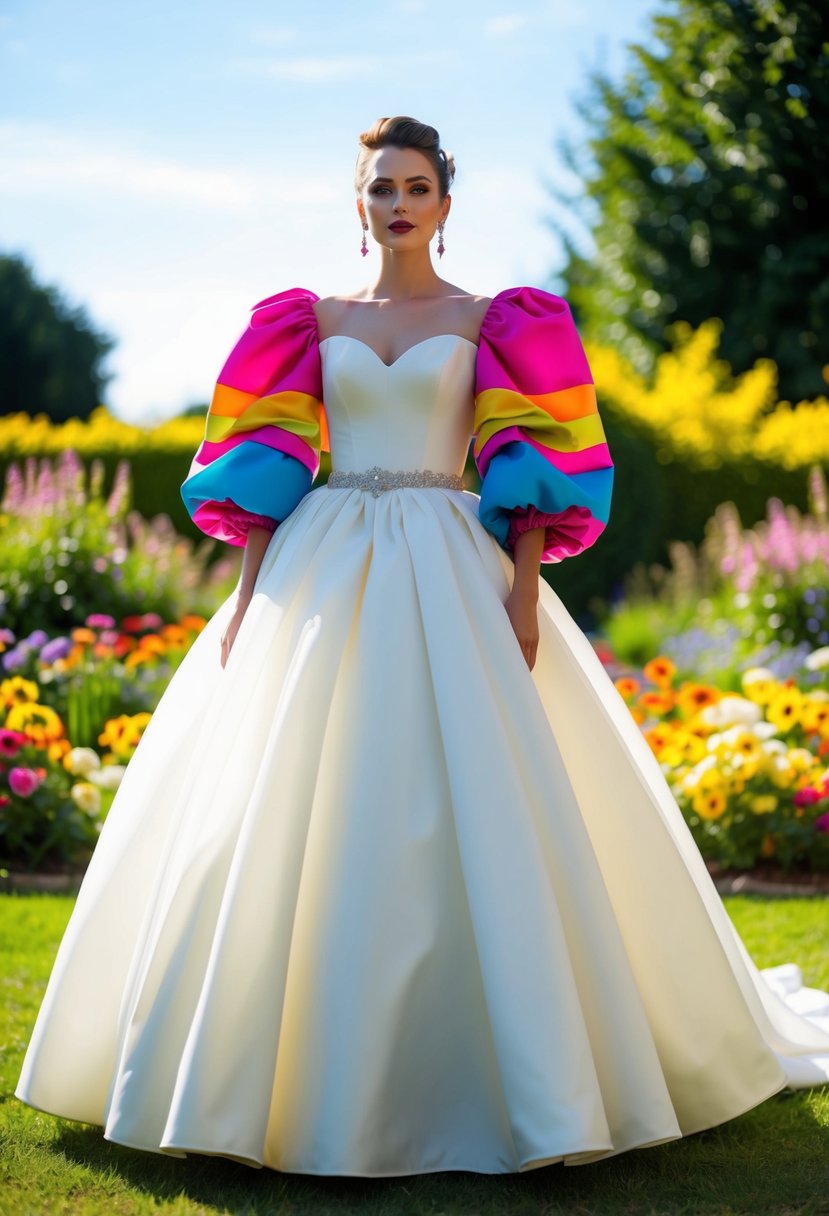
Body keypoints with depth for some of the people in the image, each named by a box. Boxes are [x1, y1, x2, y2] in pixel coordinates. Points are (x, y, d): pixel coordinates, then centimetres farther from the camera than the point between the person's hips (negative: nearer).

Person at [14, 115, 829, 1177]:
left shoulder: (490, 323, 8)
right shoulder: (313, 322, 13)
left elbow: (526, 465, 2)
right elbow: (269, 464, 11)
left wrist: (523, 590, -10)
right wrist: (248, 591, 1)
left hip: (451, 572, -2)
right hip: (322, 573, 3)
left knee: (479, 811, -9)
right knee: (289, 807, -2)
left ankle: (520, 1069, 2)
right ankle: (315, 1064, 11)